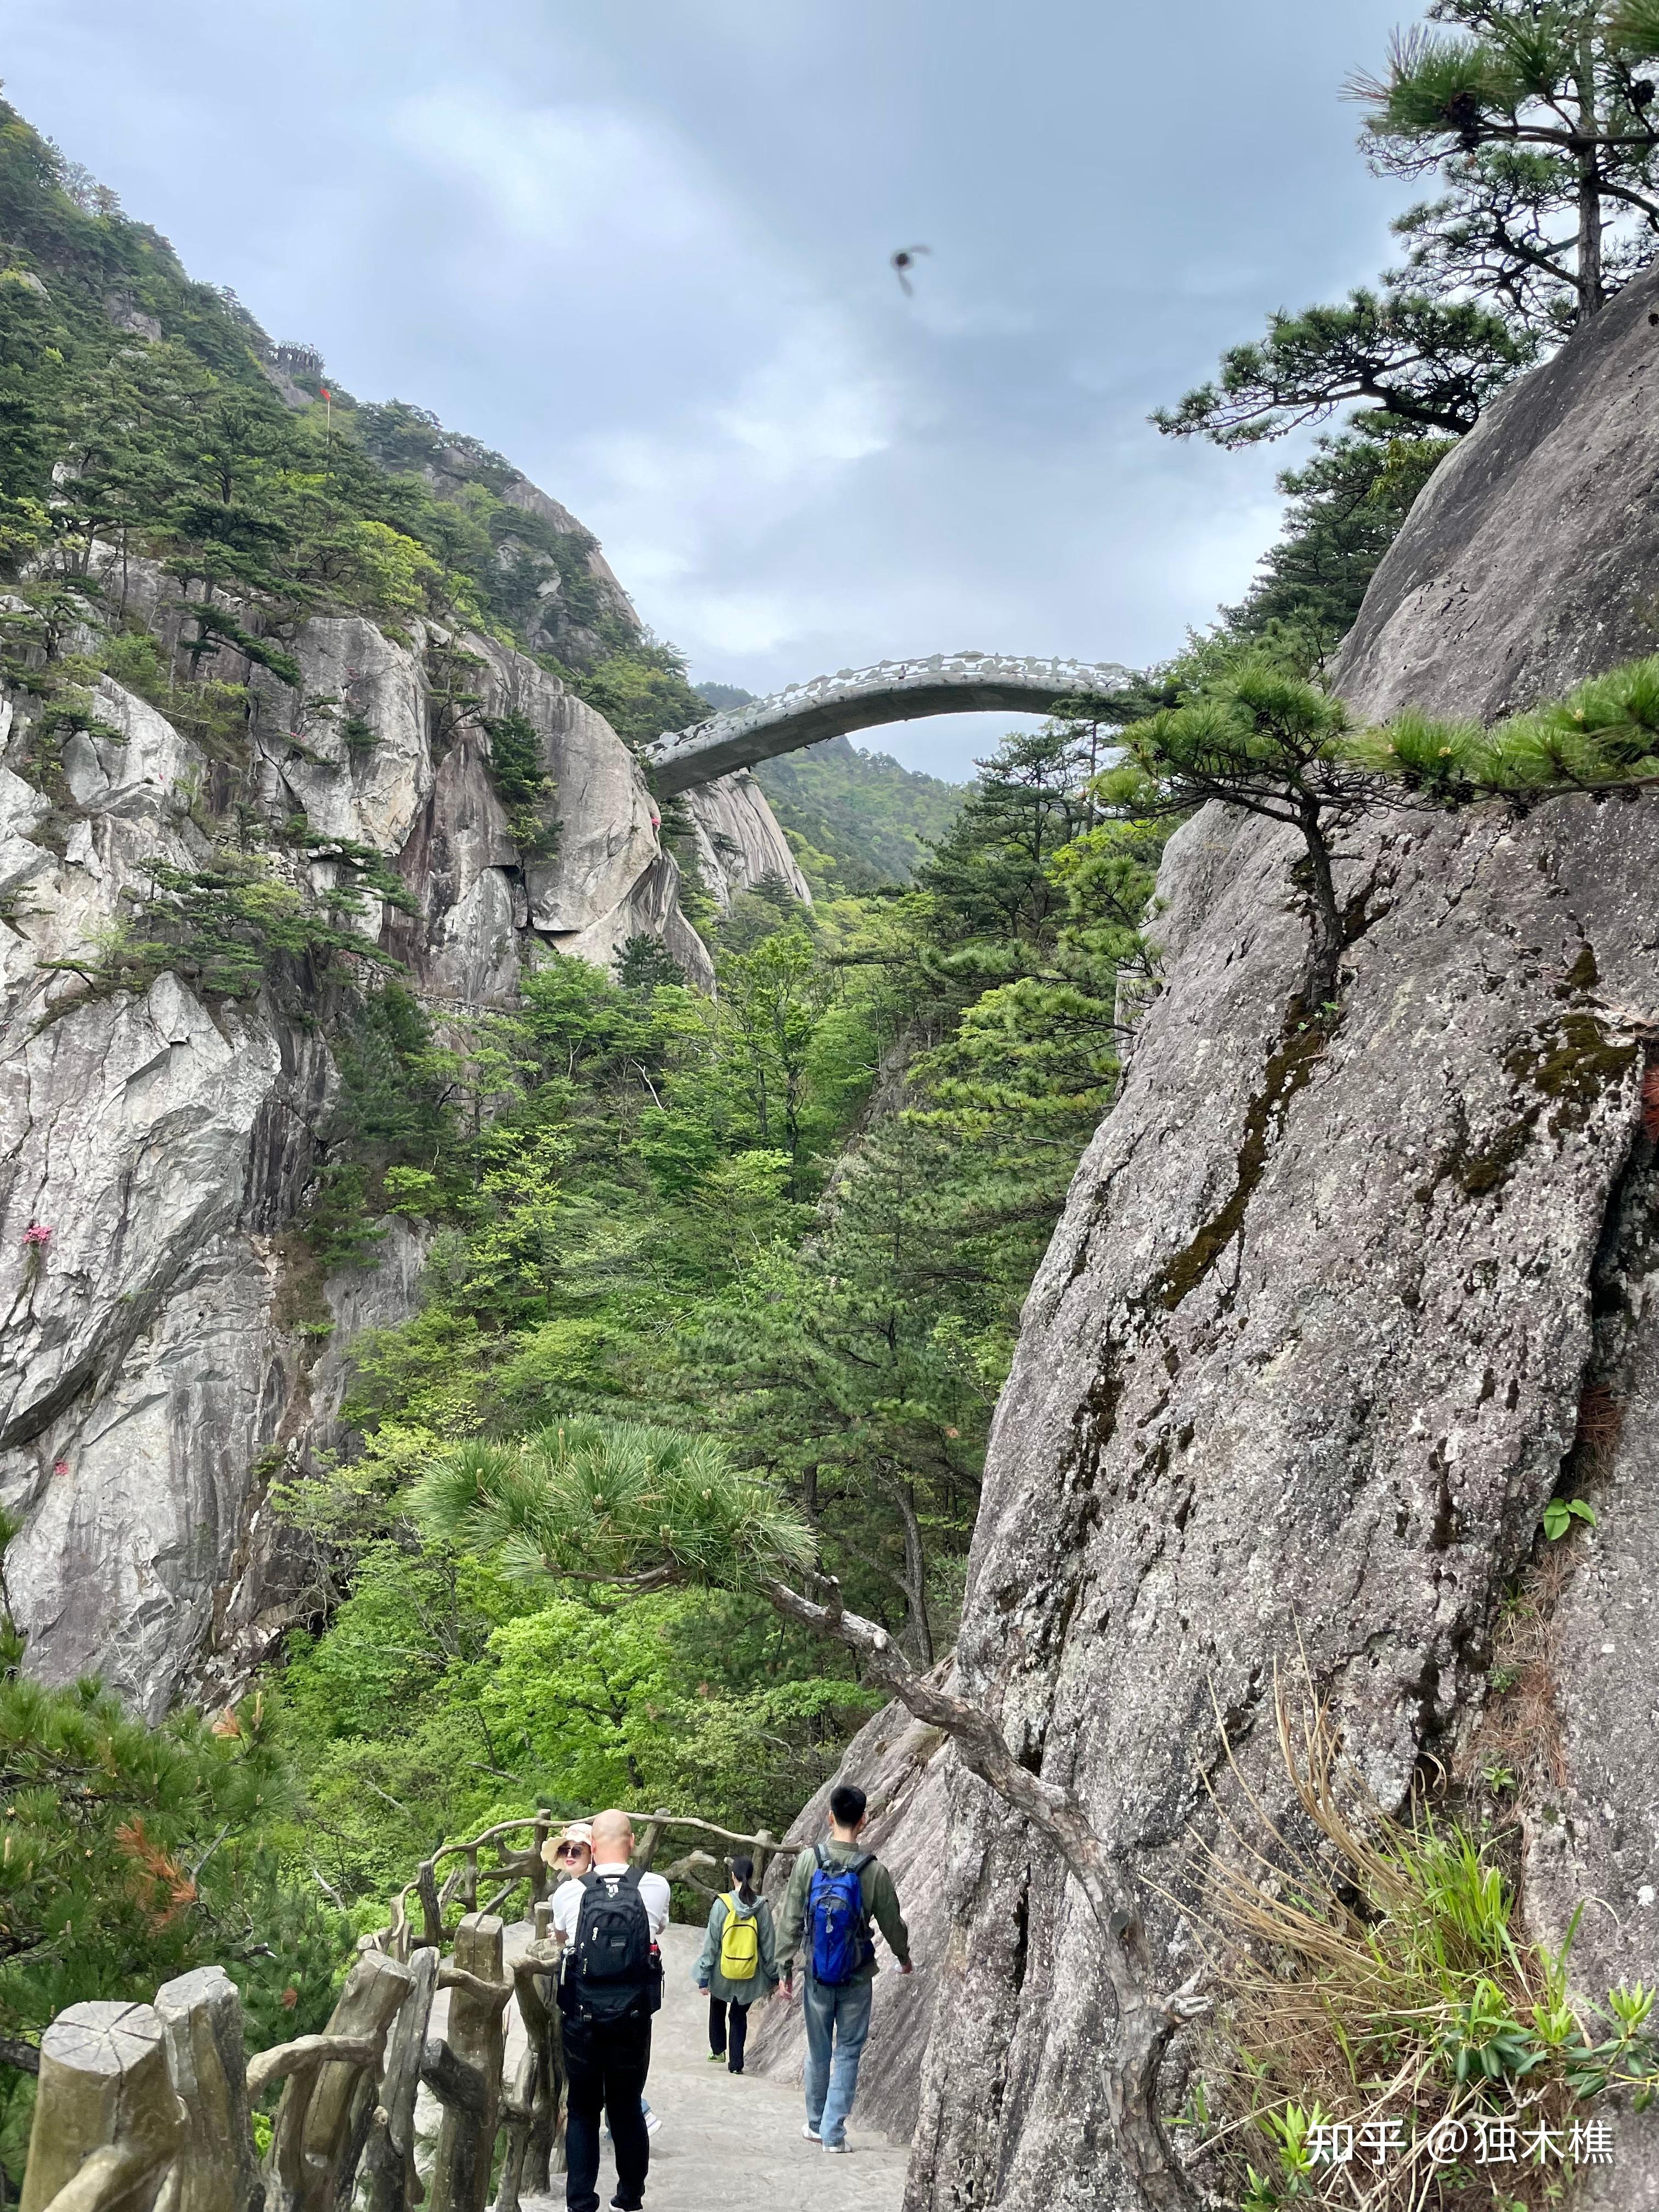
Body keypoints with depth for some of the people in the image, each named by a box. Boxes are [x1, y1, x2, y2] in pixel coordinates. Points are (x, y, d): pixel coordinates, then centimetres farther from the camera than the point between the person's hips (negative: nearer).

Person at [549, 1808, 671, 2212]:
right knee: (628, 2109, 17)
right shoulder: (655, 1888, -7)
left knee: (582, 2110, 14)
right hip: (632, 2019, 1)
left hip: (581, 2019, -1)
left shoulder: (568, 1893, -7)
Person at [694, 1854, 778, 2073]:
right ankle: (737, 2064, 14)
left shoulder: (721, 1904, -15)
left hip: (722, 1973, -1)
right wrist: (773, 1976, 9)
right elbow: (768, 1945, -2)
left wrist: (704, 1976, -3)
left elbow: (711, 1943, -11)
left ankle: (718, 2051, 26)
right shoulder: (762, 1907, -10)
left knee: (717, 2008, 26)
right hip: (750, 1975, 1)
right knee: (740, 2016, 18)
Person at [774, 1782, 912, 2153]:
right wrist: (904, 1959, 20)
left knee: (818, 2052, 16)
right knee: (848, 2053, 9)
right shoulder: (874, 1870, -11)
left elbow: (790, 1919, -5)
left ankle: (816, 2125, 29)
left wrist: (786, 1968, 4)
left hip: (817, 1975, 1)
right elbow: (891, 1922, 1)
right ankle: (834, 2132, 9)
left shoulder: (809, 1860, -10)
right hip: (857, 1979, -1)